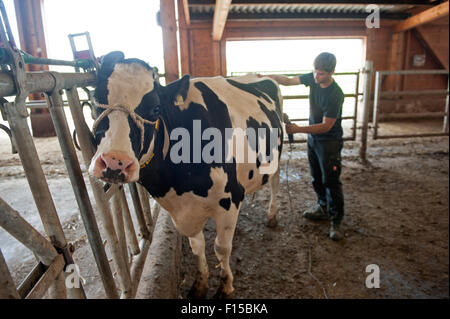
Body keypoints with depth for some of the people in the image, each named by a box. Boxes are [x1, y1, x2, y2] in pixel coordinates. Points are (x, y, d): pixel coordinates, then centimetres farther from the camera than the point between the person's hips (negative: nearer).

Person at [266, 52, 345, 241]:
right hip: (313, 137, 7)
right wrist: (266, 77, -9)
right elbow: (289, 81, 5)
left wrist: (298, 129, -29)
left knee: (331, 181, -3)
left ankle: (336, 221, 10)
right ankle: (323, 208, 36)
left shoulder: (335, 95, -25)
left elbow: (326, 126, -25)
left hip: (329, 142, -7)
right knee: (317, 177, 18)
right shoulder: (313, 79, -4)